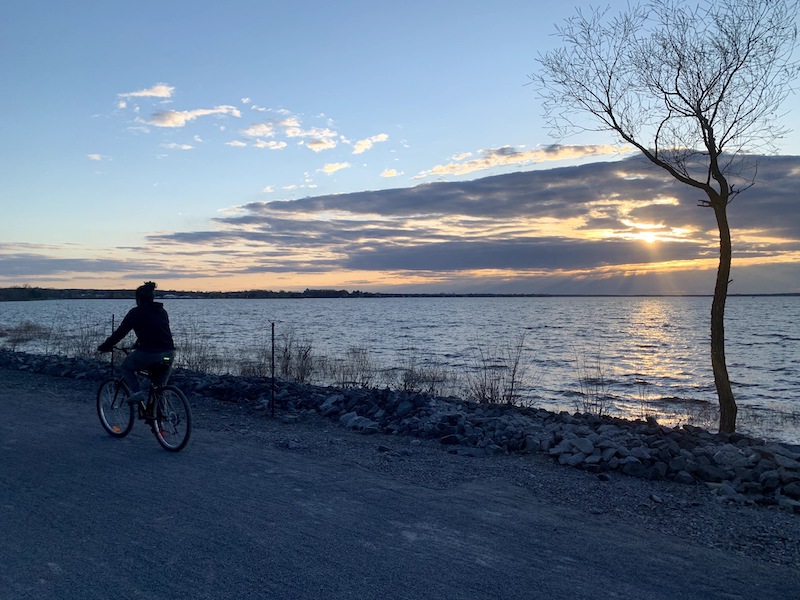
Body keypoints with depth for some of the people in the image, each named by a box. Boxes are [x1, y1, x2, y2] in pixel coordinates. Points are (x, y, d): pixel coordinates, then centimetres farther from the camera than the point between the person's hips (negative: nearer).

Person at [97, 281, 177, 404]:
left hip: (149, 353, -6)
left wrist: (104, 347, 15)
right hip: (169, 354, 6)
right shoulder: (162, 311, 18)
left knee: (126, 367, 23)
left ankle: (137, 391, 4)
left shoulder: (136, 313, 0)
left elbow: (120, 332, 2)